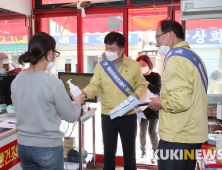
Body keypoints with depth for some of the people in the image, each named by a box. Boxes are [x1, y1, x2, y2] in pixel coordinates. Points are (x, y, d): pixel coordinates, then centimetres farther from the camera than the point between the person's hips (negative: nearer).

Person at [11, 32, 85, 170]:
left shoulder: (16, 81, -3)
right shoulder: (53, 83, -22)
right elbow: (72, 117, -12)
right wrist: (77, 101, 8)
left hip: (23, 146, 6)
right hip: (48, 148, -5)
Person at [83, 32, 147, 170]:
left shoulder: (133, 65, -3)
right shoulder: (100, 66, 0)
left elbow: (142, 85, 6)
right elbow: (94, 86, -7)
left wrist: (137, 94, -14)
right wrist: (84, 93, -27)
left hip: (129, 116, -1)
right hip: (107, 116, 1)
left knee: (129, 153, 14)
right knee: (109, 153, 16)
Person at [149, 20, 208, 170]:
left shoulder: (176, 58, -16)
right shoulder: (194, 57, 14)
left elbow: (180, 101, -26)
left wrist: (159, 103, -9)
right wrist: (165, 99, 15)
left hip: (177, 137, -10)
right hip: (193, 134, 10)